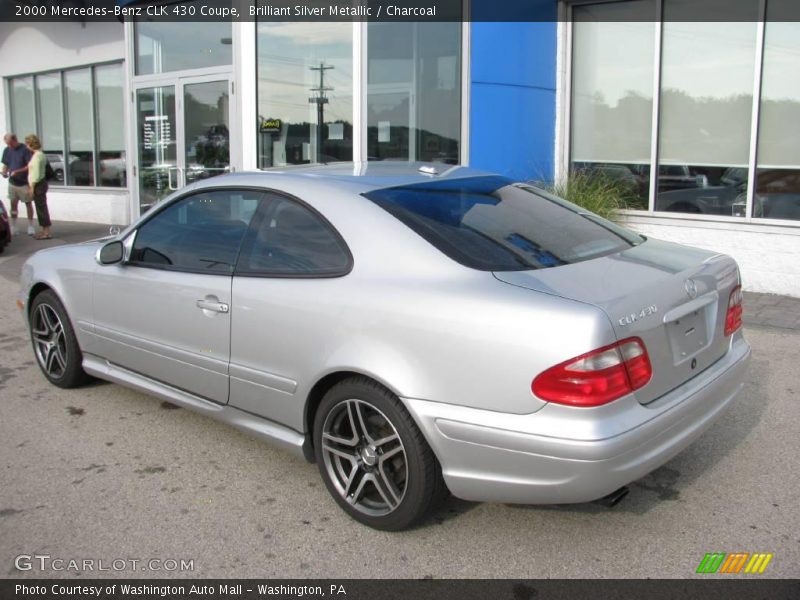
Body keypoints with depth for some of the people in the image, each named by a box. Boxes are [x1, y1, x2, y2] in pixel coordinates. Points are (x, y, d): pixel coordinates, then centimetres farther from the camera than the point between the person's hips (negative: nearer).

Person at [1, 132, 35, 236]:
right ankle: (13, 227, 15)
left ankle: (30, 226, 15)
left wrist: (17, 171, -24)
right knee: (13, 204, 8)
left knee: (28, 204, 5)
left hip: (24, 183, -4)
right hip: (12, 182, 4)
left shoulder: (25, 149, -12)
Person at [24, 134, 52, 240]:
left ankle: (47, 232, -2)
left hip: (38, 184, -10)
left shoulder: (37, 156, -17)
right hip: (40, 183, 10)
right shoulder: (40, 154, 12)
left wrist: (32, 187, -16)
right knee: (41, 208, 14)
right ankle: (44, 230, 22)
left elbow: (36, 174, -20)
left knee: (41, 207, -5)